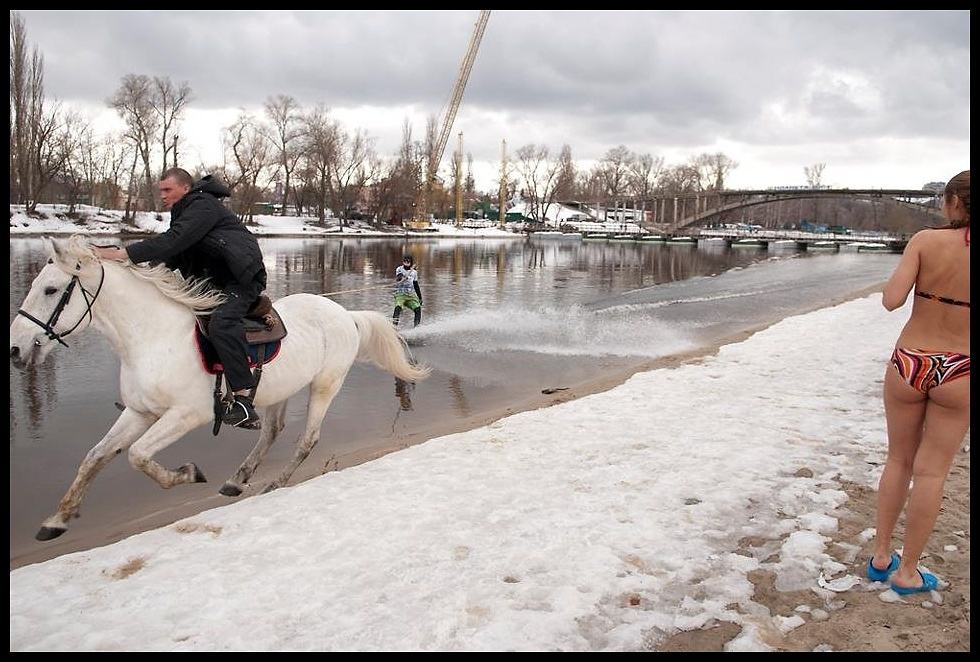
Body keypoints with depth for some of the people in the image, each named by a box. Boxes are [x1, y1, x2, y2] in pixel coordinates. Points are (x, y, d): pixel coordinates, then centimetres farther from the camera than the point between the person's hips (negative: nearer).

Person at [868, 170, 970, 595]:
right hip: (957, 373, 0)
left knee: (899, 460, 18)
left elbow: (891, 300, -18)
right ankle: (906, 572, 19)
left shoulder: (926, 240, -10)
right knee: (931, 471, 10)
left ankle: (881, 556, 27)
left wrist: (899, 275, 2)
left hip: (909, 364, 1)